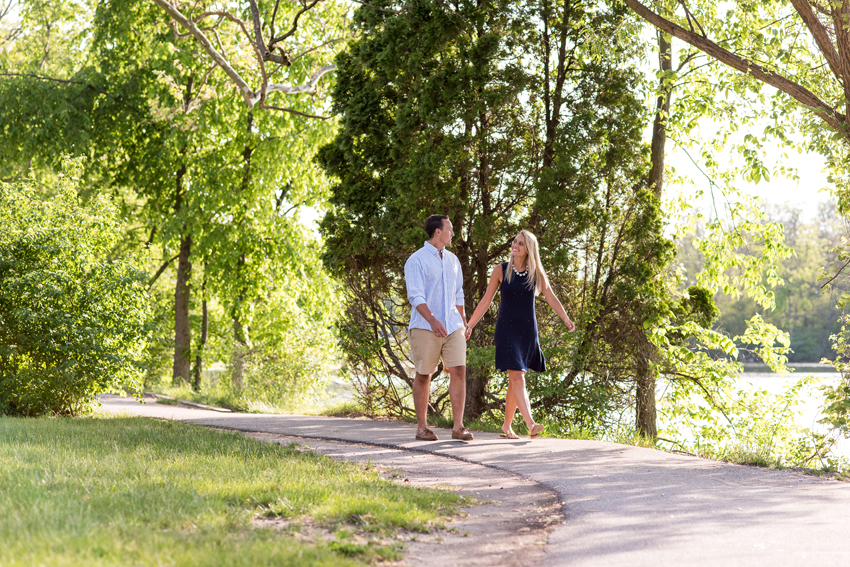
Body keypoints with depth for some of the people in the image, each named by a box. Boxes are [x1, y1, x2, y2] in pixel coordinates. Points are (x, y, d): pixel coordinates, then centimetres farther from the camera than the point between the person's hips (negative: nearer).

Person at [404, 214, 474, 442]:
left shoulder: (452, 260, 15)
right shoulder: (417, 260, -6)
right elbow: (415, 295, -16)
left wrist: (463, 324, 18)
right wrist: (432, 320, -29)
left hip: (452, 327, 5)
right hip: (425, 328, -5)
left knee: (459, 371, -8)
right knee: (423, 375, 2)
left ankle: (458, 427, -8)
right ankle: (422, 427, 12)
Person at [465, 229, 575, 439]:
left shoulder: (536, 273, 4)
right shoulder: (501, 270, -1)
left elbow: (551, 298, 5)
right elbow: (486, 300, 5)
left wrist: (566, 319, -10)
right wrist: (469, 325, 3)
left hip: (528, 330, 3)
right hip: (507, 329, -3)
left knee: (515, 379, 7)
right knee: (517, 377, -15)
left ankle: (507, 426, 18)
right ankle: (530, 424, -24)